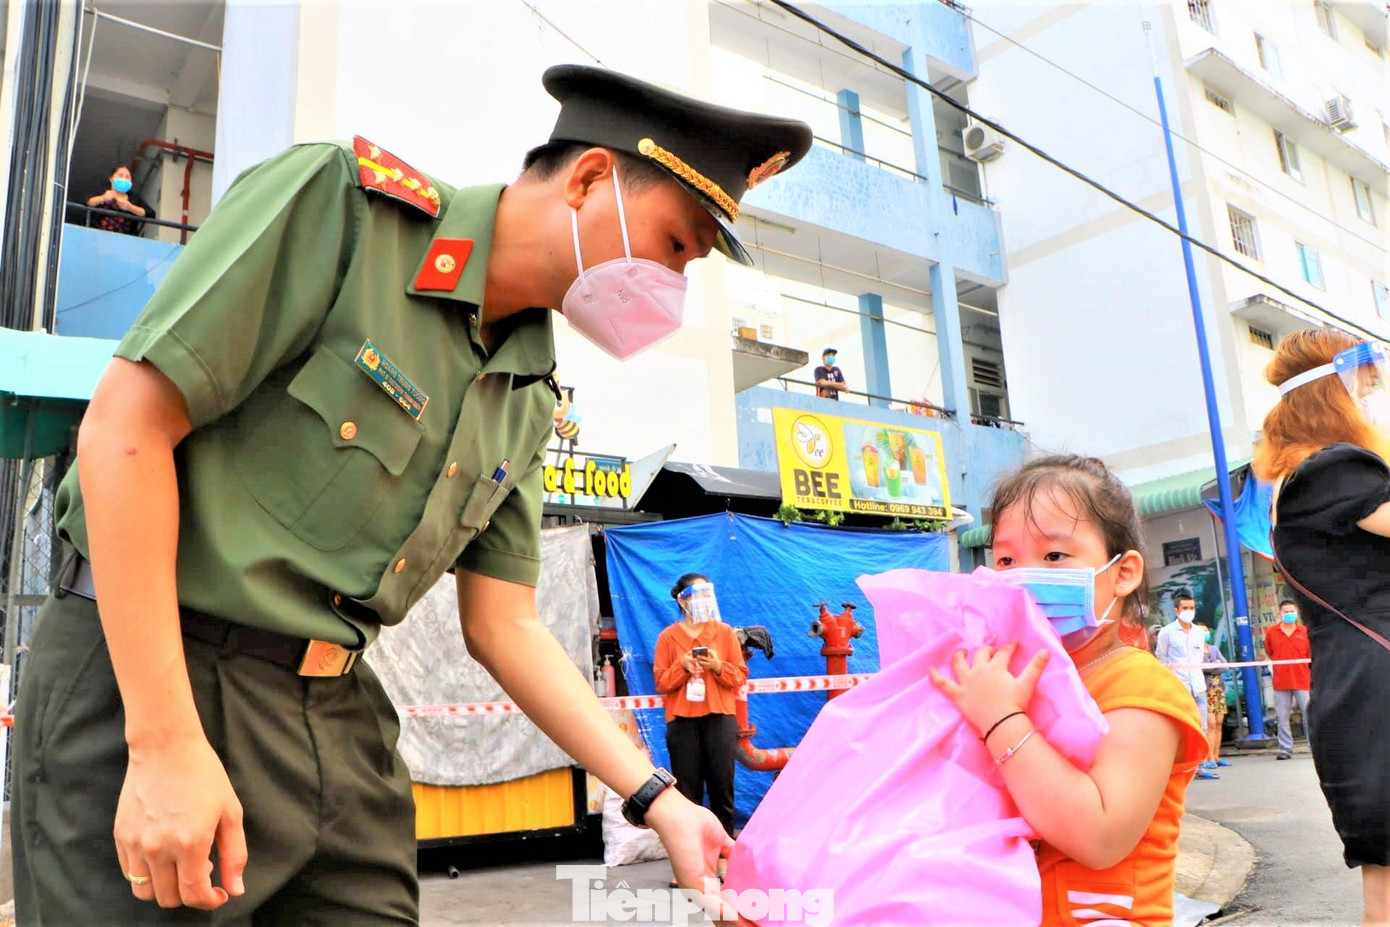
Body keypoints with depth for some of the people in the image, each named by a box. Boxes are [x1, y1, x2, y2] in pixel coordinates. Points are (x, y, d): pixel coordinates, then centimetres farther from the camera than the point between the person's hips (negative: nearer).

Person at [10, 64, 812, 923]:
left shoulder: (527, 398, 7)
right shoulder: (343, 202, -12)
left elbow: (504, 626, 9)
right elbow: (126, 425, -16)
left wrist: (659, 799, 4)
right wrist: (165, 743, -20)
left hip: (342, 715, 7)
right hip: (145, 677, -6)